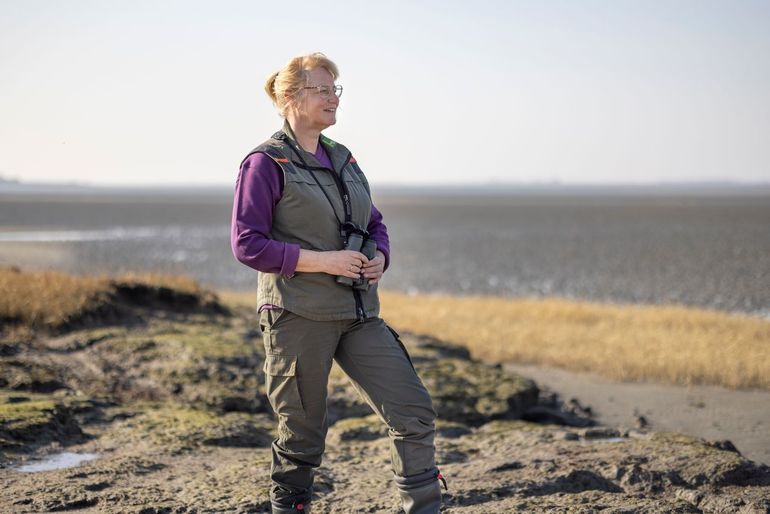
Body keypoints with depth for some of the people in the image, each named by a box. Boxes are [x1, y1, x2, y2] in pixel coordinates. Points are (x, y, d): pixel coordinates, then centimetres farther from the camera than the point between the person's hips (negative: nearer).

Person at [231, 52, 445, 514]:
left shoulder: (342, 158, 15)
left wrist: (379, 258, 1)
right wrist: (323, 260, -18)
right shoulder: (266, 163, -6)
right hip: (298, 315, -6)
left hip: (359, 314, 6)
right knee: (302, 433, 4)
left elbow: (375, 224, 24)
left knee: (415, 411, -3)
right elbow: (247, 245, -12)